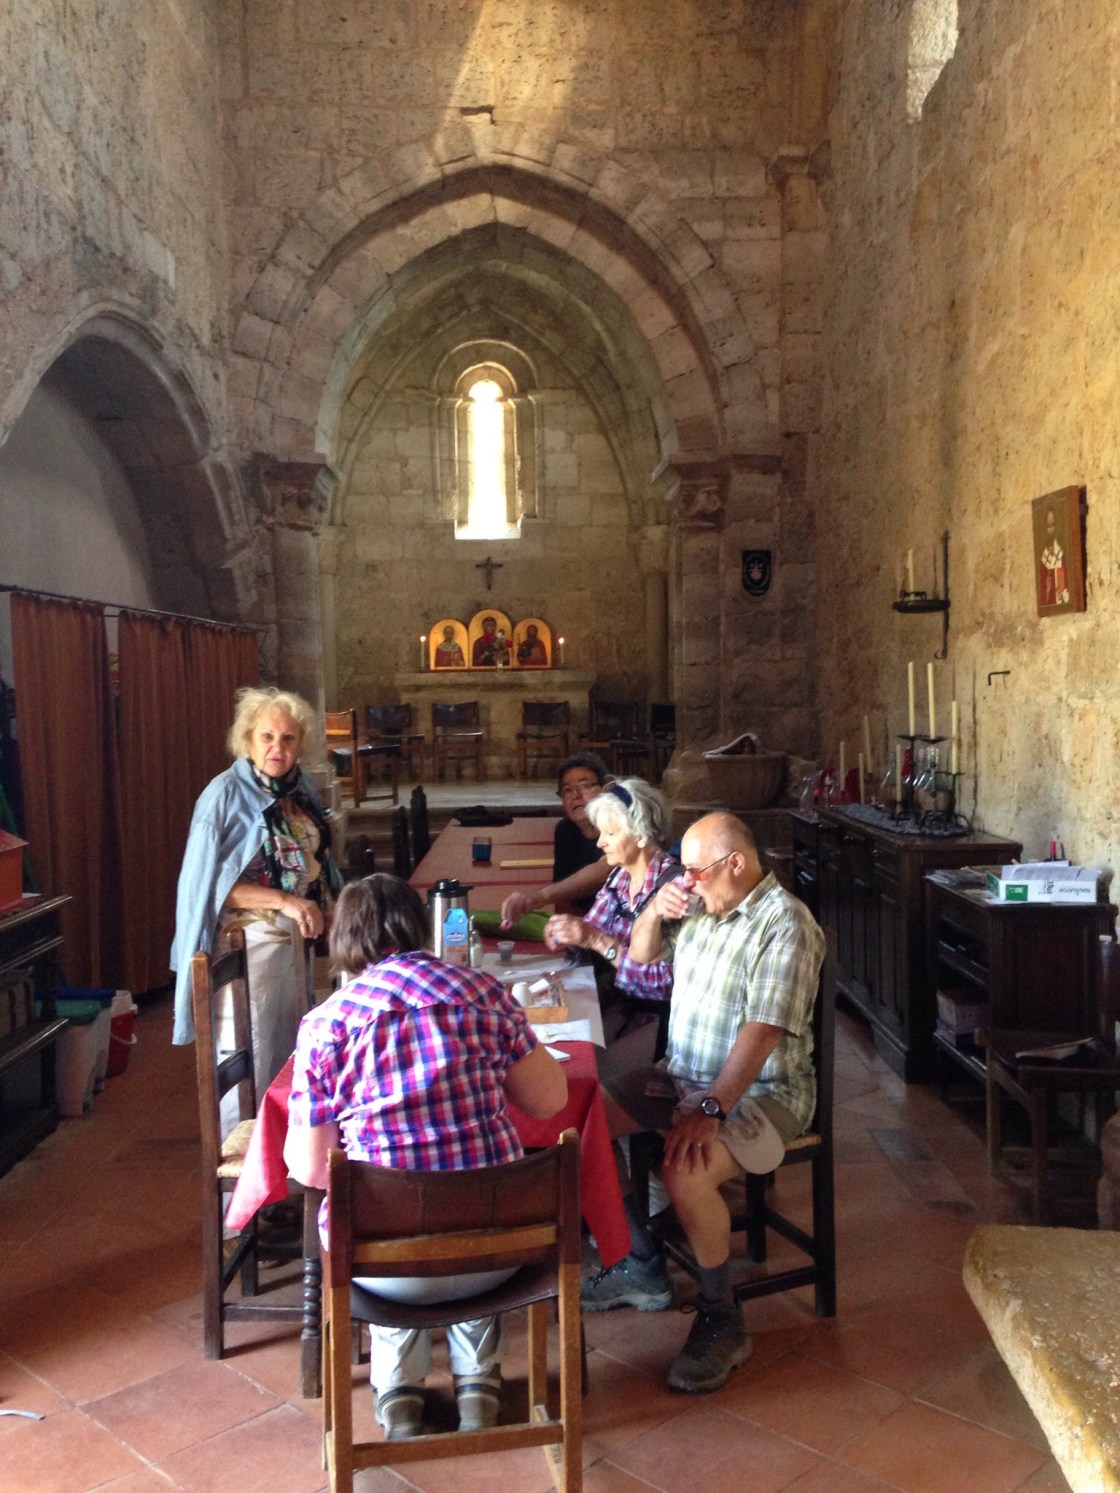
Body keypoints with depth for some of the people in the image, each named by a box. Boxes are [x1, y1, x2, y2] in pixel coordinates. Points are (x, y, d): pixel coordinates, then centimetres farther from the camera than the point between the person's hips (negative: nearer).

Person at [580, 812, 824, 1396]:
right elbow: (641, 954, 19)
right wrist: (655, 911, -3)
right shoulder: (702, 905, 6)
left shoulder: (785, 926, -19)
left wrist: (710, 1110, -33)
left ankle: (721, 1321, -9)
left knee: (684, 1171, -33)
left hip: (761, 1091, -9)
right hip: (682, 1074, 9)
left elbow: (761, 1032, -27)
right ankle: (642, 1268, 11)